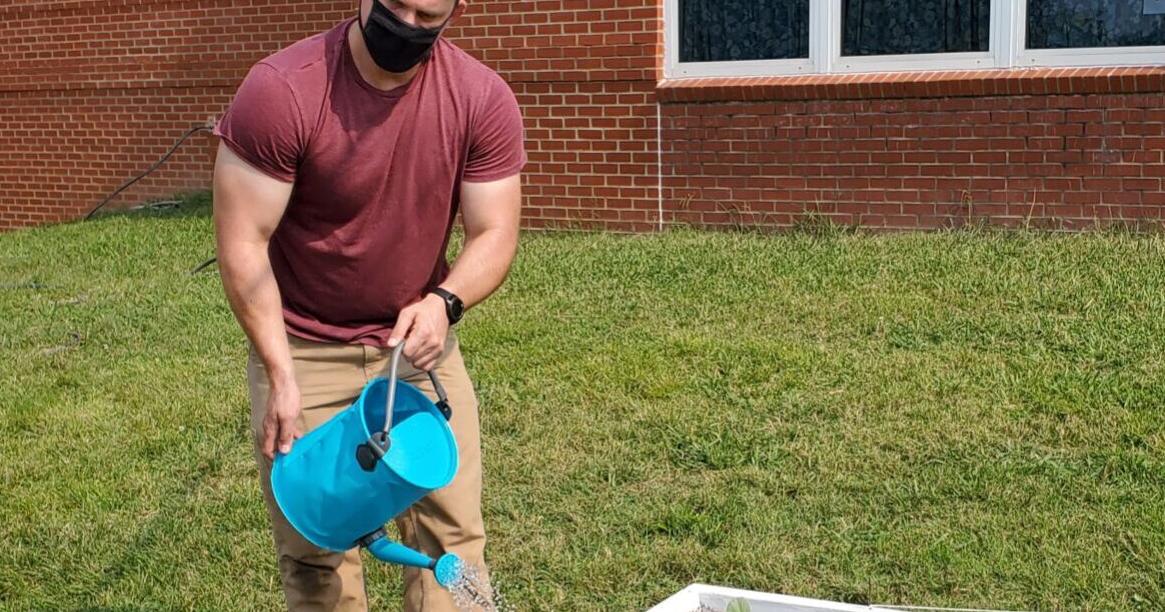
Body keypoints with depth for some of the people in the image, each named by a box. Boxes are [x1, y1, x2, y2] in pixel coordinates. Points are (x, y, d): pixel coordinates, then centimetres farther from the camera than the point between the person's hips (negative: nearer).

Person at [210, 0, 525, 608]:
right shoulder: (279, 91, -20)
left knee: (452, 537, 3)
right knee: (315, 553, 2)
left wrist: (443, 302, -28)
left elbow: (494, 234, -7)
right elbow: (243, 244, -16)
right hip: (303, 351, -2)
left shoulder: (483, 99, -11)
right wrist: (281, 376, -18)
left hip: (419, 342, 3)